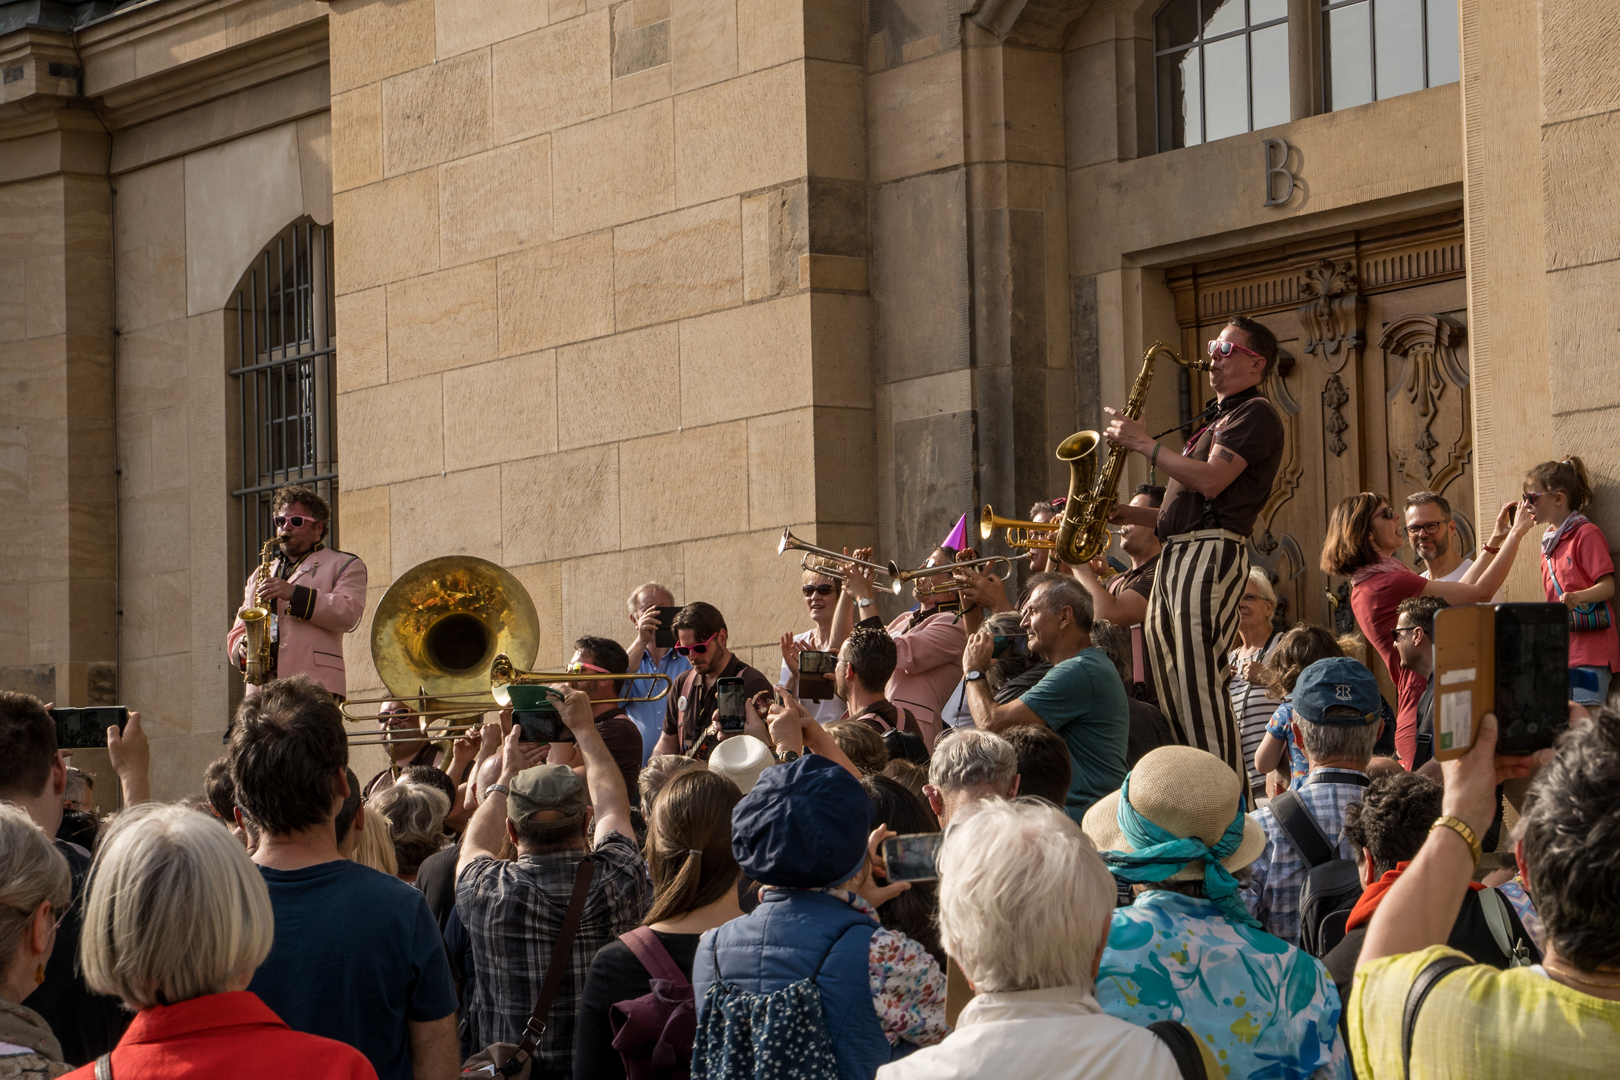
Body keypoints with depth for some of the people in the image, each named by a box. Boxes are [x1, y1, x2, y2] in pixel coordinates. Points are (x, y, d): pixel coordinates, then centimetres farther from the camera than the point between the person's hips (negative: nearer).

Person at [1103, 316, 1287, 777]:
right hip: (1175, 555, 10)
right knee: (1171, 691, 6)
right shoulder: (1216, 421, 28)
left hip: (1211, 552, -10)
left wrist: (1142, 443, -10)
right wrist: (1125, 513, 14)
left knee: (1202, 685, -17)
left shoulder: (1255, 414, -2)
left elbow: (1209, 481, -17)